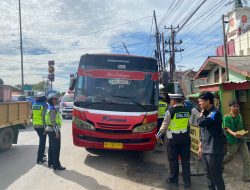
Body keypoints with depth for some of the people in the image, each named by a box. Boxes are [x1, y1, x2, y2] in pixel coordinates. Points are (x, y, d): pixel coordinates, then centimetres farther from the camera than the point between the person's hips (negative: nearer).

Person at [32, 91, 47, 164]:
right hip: (42, 126, -7)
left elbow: (32, 115, 14)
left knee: (42, 140, 25)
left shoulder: (34, 105, 9)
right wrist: (45, 126, -17)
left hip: (35, 125, 7)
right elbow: (44, 116, -20)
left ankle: (41, 154, 38)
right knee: (42, 141, 1)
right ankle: (39, 159, 4)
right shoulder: (44, 105, -14)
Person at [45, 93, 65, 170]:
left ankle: (50, 162, 26)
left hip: (49, 129, 10)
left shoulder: (49, 108, 13)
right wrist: (56, 132, -21)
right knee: (56, 148, -5)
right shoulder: (53, 109, -17)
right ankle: (56, 165, 0)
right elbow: (53, 121, -22)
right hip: (53, 130, -10)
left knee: (51, 147, 17)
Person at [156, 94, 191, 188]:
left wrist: (159, 134, 6)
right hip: (185, 137, 4)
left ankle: (174, 179, 22)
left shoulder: (170, 111, -10)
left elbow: (165, 125, -6)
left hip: (174, 138, -4)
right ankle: (187, 181, 16)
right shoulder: (186, 110, 4)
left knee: (173, 159, 9)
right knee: (185, 159, 10)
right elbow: (188, 123, 6)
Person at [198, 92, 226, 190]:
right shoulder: (206, 113, 11)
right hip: (205, 150, 8)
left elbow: (201, 123, -27)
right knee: (209, 176, 17)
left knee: (216, 177, 1)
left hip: (214, 151, -8)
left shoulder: (215, 113, -15)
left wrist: (201, 113, -8)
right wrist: (200, 146, 17)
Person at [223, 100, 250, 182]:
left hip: (241, 140, 6)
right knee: (229, 157, 10)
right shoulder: (227, 117, -12)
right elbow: (227, 128, -19)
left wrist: (243, 133, 4)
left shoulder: (239, 116, 8)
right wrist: (233, 134, -36)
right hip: (232, 141, -6)